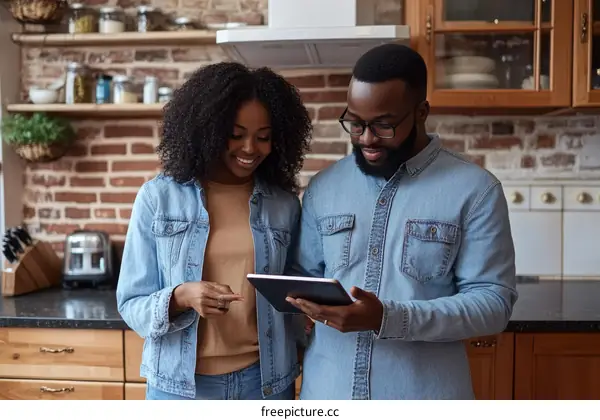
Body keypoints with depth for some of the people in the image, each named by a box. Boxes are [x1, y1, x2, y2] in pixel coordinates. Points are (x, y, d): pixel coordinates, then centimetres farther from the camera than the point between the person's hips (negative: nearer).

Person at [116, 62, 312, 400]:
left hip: (265, 383, 1)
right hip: (180, 385, -1)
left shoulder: (285, 204, -2)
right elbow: (131, 303, -5)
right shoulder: (158, 197, -7)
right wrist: (181, 297, -22)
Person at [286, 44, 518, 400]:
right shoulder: (324, 186, 3)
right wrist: (299, 298, -12)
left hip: (424, 400, -3)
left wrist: (389, 319, -23)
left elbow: (493, 302, -11)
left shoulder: (475, 190, -8)